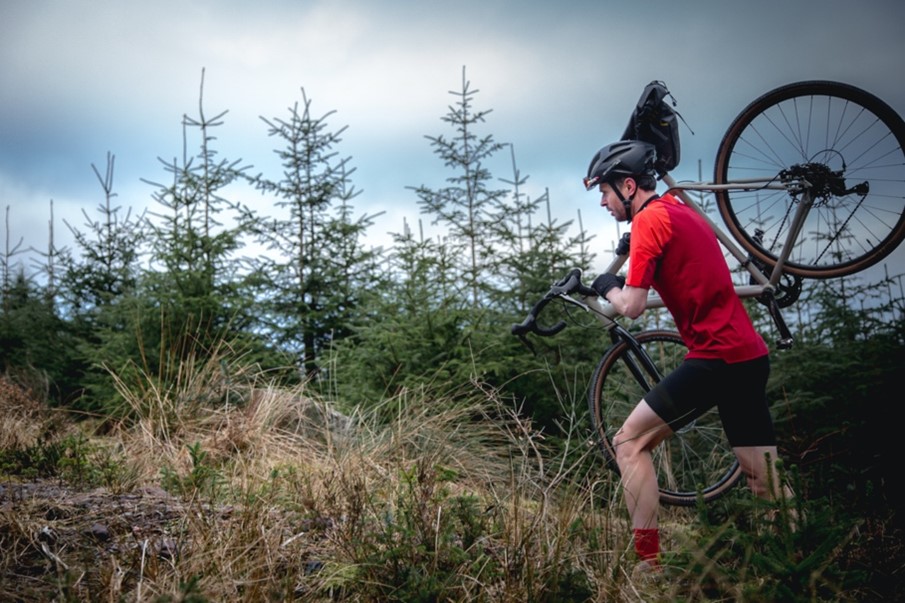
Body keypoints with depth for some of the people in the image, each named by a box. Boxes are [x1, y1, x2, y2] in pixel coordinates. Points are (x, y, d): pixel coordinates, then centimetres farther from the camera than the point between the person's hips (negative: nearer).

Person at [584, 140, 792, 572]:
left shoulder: (649, 218, -8)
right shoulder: (680, 211, 20)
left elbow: (632, 306, -13)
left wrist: (608, 288, 7)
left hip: (716, 356, -9)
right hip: (750, 355, 9)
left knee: (629, 442, -1)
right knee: (766, 483, 11)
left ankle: (649, 564, -5)